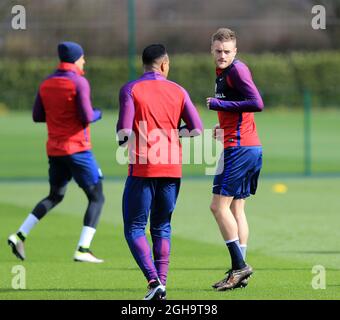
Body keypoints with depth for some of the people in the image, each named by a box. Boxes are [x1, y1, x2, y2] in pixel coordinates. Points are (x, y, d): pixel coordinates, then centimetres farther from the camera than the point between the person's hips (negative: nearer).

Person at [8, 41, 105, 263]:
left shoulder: (46, 84, 8)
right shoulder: (79, 83, -12)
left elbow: (37, 116, 12)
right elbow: (86, 117, -17)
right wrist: (97, 114, 4)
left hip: (54, 150, 7)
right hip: (77, 149, -7)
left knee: (55, 196, 22)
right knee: (97, 197, 3)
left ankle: (20, 235, 8)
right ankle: (83, 250, -9)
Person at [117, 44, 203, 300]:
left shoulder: (131, 89, -4)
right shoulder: (178, 91, 6)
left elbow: (124, 131, -13)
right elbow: (196, 129, 2)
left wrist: (124, 141, 9)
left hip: (142, 168, -4)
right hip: (172, 169, 4)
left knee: (134, 229, 2)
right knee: (162, 228, 16)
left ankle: (154, 281, -15)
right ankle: (162, 282, 9)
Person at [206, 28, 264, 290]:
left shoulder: (237, 70, -12)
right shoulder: (223, 72, 17)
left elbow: (256, 103, -23)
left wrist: (219, 104, -17)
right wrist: (225, 127, 15)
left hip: (239, 148, -10)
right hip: (251, 148, 10)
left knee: (219, 205, -9)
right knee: (236, 208, 10)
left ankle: (239, 265, -11)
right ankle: (239, 273, 10)